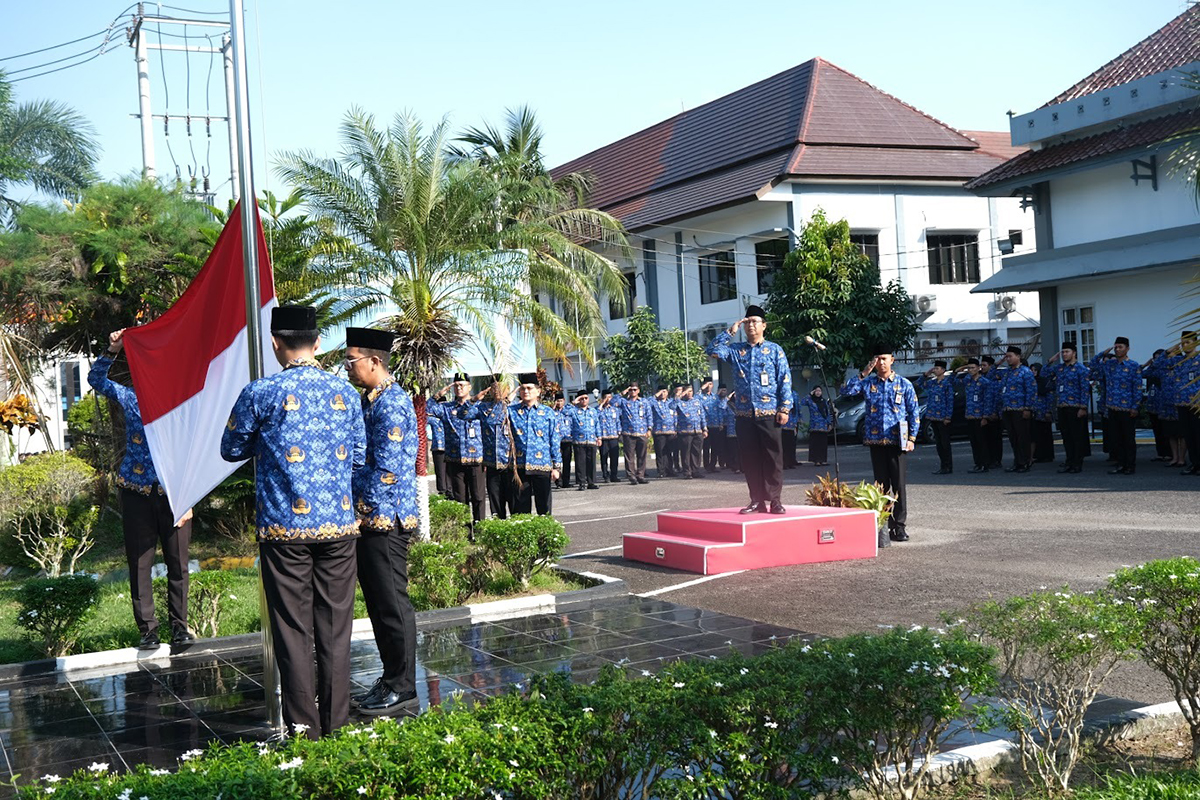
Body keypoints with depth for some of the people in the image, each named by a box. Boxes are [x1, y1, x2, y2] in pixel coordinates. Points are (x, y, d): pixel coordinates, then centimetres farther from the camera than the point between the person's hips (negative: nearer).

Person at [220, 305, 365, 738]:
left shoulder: (260, 393, -6)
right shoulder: (345, 392, 3)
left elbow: (232, 449, 8)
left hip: (285, 527, -3)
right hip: (339, 524, 3)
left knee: (293, 629, 5)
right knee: (335, 627, 10)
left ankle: (304, 727, 8)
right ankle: (336, 723, 16)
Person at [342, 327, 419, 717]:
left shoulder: (390, 404, -17)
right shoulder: (373, 400, 15)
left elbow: (385, 471, -22)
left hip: (385, 520, -10)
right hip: (371, 521, 10)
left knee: (392, 605, -2)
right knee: (379, 604, 16)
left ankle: (402, 691, 7)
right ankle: (391, 681, 26)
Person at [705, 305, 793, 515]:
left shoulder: (774, 350, 5)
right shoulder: (736, 350, 12)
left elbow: (785, 381, 1)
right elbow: (713, 350, -1)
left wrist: (784, 408, -7)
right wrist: (731, 331, -2)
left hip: (769, 414, -3)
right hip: (744, 414, 3)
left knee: (773, 458, -2)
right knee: (750, 459, 5)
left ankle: (775, 501, 3)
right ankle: (757, 500, 12)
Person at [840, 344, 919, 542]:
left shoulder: (904, 384, 4)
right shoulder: (868, 383, 7)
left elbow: (914, 413, 5)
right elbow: (846, 390, -7)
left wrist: (912, 438, -4)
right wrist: (864, 373, -9)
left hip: (897, 441, -2)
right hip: (875, 440, 2)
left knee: (899, 484, -3)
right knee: (882, 485, 7)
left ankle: (900, 525, 3)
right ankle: (885, 524, 13)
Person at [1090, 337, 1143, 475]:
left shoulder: (1134, 366, -4)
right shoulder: (1108, 364, 9)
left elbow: (1138, 388, -6)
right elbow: (1093, 365, 21)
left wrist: (1135, 407, -11)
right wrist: (1103, 354, 7)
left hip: (1127, 409, -5)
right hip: (1112, 408, 5)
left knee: (1129, 439, 1)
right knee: (1116, 438, 8)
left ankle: (1130, 466, 8)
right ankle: (1121, 464, 16)